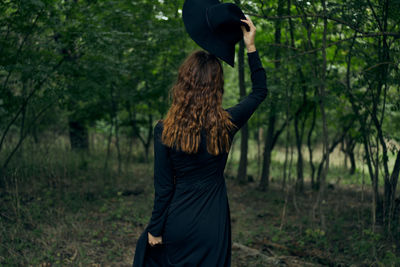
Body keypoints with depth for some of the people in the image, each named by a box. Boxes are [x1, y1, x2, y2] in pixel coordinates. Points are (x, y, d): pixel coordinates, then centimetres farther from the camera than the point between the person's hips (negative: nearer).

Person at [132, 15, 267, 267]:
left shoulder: (164, 130, -13)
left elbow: (163, 187, -9)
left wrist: (155, 229, 2)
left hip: (177, 221, -1)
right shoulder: (227, 124, -12)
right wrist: (251, 46, 4)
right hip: (212, 226, 1)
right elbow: (260, 91, 5)